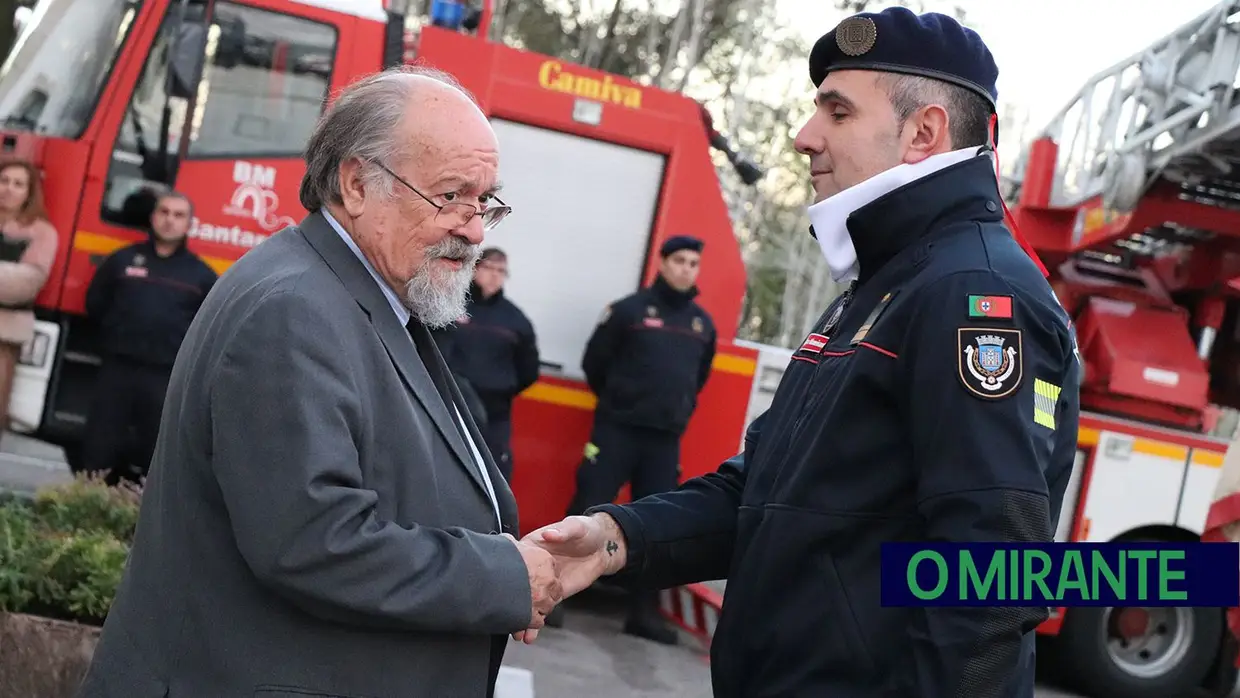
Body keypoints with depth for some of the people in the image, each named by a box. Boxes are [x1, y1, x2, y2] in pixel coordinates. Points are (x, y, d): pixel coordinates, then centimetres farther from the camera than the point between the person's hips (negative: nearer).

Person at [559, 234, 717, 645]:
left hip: (667, 439, 4)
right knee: (588, 511, -6)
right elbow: (595, 362, 2)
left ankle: (645, 612, 14)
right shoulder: (630, 309, -5)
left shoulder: (703, 324, 9)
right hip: (617, 430, -4)